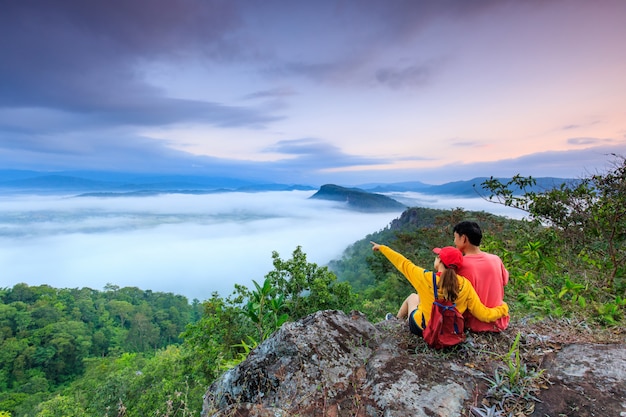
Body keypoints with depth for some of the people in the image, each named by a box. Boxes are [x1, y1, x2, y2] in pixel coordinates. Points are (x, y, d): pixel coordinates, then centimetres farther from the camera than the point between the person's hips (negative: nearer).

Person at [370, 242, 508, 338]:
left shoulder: (426, 278, -27)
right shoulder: (465, 285, -21)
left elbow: (403, 263, -15)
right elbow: (484, 314, -15)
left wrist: (381, 247, -2)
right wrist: (503, 309, 5)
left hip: (422, 328, -2)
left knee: (413, 296, 26)